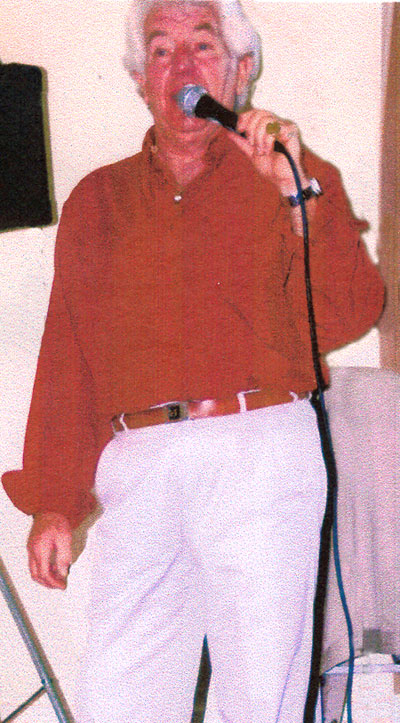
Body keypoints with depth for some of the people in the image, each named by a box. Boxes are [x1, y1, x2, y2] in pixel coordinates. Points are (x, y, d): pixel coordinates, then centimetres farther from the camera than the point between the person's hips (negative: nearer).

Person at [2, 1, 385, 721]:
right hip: (137, 468, 2)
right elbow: (67, 359, 15)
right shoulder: (98, 201, 18)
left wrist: (298, 193, -10)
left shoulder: (297, 180, 12)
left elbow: (347, 317, -1)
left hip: (262, 453, -2)